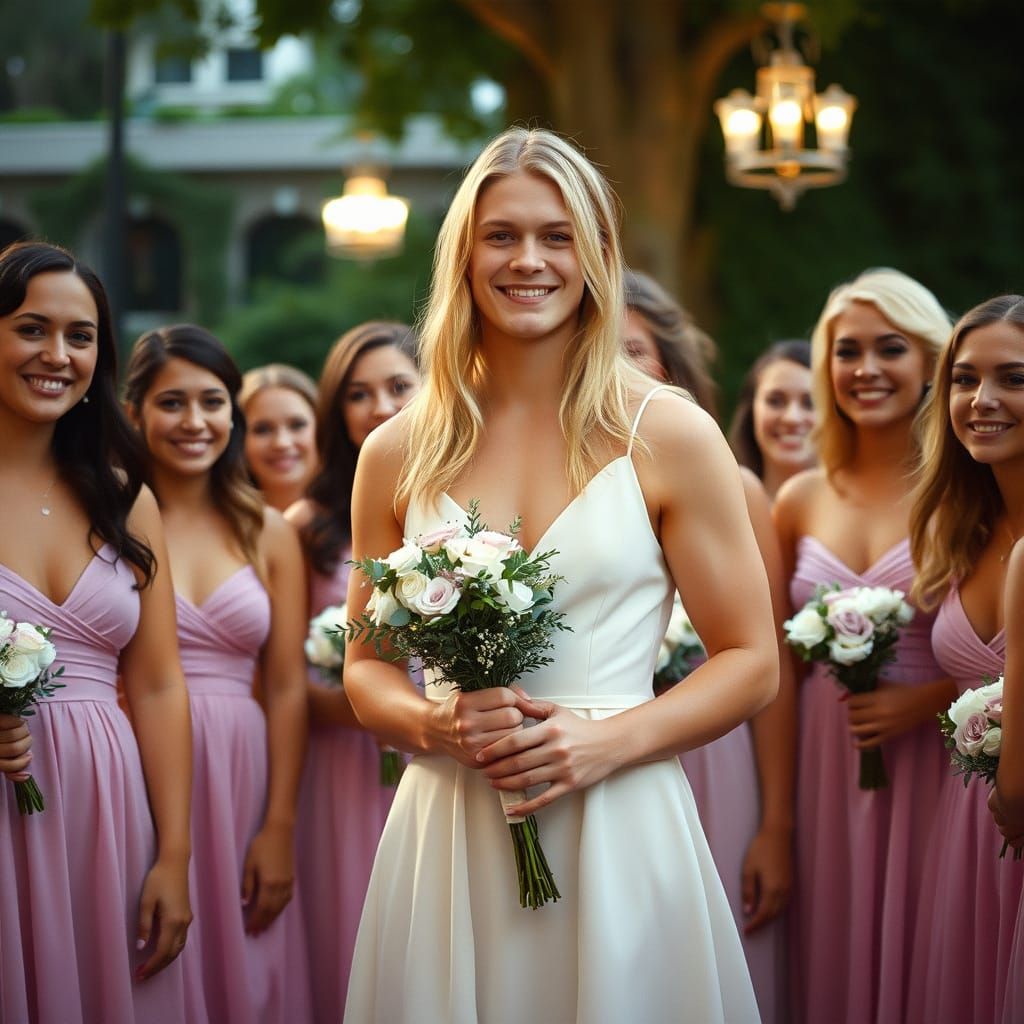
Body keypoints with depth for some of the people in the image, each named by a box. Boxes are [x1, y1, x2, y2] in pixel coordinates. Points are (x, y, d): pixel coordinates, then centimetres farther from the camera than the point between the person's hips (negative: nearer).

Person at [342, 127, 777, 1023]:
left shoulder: (670, 437, -1)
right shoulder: (397, 454, 5)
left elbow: (751, 663, 1)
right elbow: (366, 666, 13)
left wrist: (607, 740, -13)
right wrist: (432, 724, -8)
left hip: (619, 832, -2)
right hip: (447, 839, 2)